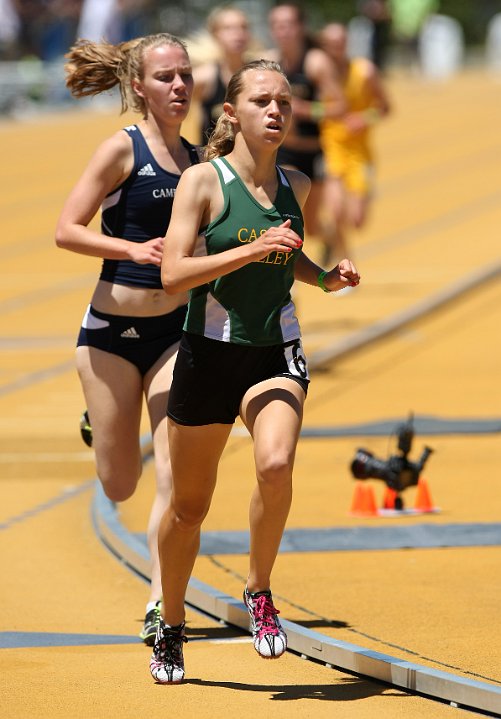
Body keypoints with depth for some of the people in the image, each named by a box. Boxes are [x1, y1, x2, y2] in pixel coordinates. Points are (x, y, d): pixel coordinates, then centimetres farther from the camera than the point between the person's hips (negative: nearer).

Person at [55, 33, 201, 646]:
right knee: (119, 486, 6)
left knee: (174, 479, -10)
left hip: (176, 330, 3)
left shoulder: (196, 160, 9)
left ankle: (159, 606, -9)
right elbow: (67, 230, -11)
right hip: (113, 329, -3)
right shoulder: (123, 149, -7)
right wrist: (134, 250, -23)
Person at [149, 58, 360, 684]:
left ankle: (259, 591, -6)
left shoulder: (296, 187, 6)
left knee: (276, 464, -28)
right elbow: (173, 274, -18)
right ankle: (171, 626, 31)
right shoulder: (203, 181, -8)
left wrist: (325, 277, 7)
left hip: (276, 354, 2)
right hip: (209, 351, -2)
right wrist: (255, 249, -26)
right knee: (189, 504, 8)